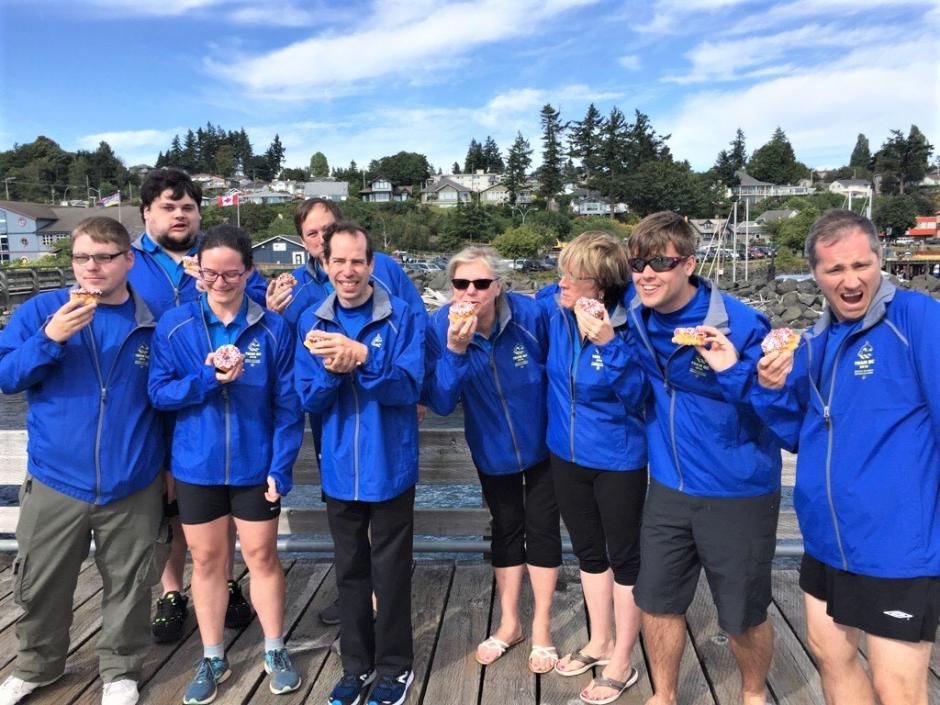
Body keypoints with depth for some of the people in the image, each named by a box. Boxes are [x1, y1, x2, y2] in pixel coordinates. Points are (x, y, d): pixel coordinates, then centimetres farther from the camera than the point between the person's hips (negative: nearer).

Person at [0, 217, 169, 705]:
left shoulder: (154, 322, -1)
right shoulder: (40, 311, -2)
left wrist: (169, 465, 6)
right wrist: (50, 338, -22)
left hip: (133, 485, 0)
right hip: (55, 481, 1)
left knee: (128, 584, 12)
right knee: (40, 585, 16)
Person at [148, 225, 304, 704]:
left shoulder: (273, 328, -9)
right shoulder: (174, 325, -5)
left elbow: (288, 405, -7)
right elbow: (158, 392, -5)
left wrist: (281, 466, -12)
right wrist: (208, 378, -22)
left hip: (255, 465, -1)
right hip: (196, 466, 2)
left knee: (262, 557, 11)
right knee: (206, 560, 14)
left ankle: (275, 651, 31)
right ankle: (212, 659, 32)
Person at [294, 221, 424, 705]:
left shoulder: (401, 317, -9)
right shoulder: (312, 322, 1)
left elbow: (408, 388, -16)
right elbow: (308, 400, -1)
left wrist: (362, 358, -31)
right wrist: (332, 371, -22)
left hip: (390, 466, -3)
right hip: (340, 469, 3)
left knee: (390, 572, 10)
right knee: (350, 571, 17)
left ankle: (394, 666, 30)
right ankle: (356, 664, 35)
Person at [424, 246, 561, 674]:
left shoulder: (530, 314, -25)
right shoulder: (440, 327, -21)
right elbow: (440, 403, -26)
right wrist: (455, 349, -40)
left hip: (541, 443, -2)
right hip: (492, 449, 2)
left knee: (541, 529, 9)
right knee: (505, 529, 18)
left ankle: (541, 628, 29)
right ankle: (509, 623, 37)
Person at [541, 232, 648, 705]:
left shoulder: (627, 327, -21)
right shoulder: (555, 314, -5)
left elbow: (636, 397, -28)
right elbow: (534, 304, 18)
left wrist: (608, 343, -36)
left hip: (618, 462, -6)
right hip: (566, 456, 6)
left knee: (624, 558, 11)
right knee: (588, 552, 21)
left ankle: (621, 663, 29)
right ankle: (599, 642, 42)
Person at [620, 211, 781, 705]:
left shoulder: (741, 325, -20)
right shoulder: (636, 312, -5)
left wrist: (734, 371, -31)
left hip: (738, 495, -4)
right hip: (668, 490, 4)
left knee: (744, 616, 14)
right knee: (657, 601, 16)